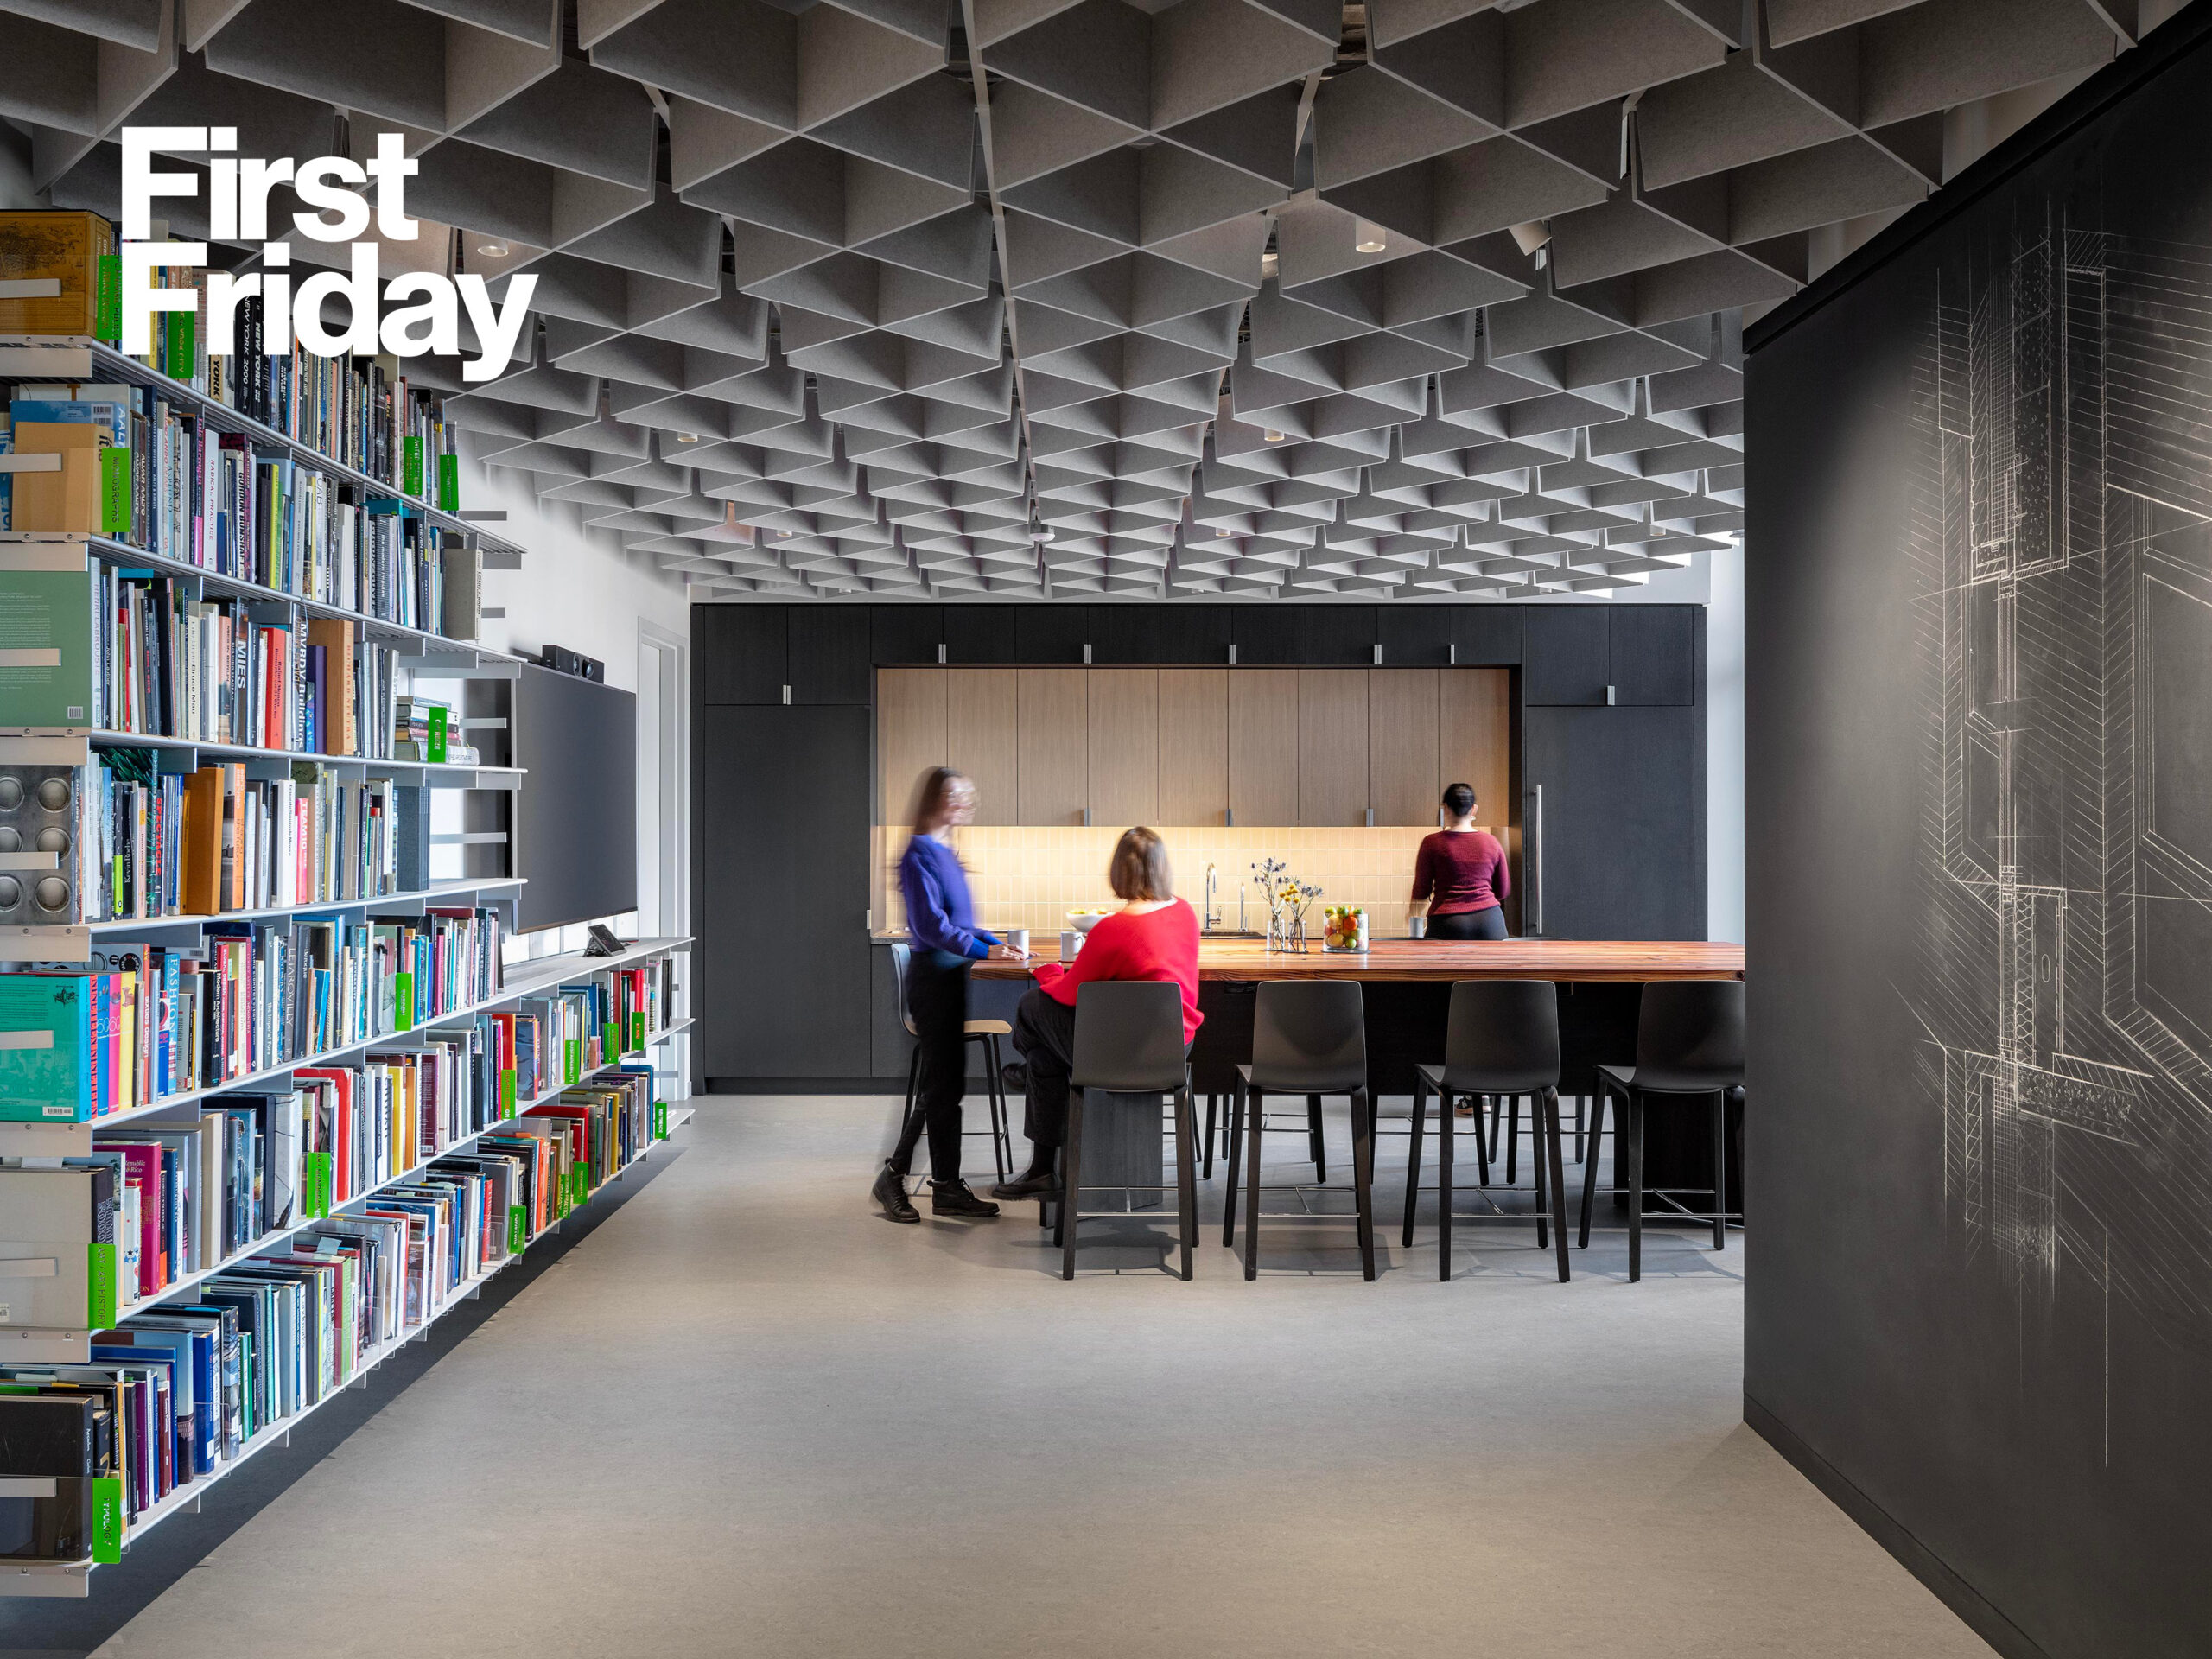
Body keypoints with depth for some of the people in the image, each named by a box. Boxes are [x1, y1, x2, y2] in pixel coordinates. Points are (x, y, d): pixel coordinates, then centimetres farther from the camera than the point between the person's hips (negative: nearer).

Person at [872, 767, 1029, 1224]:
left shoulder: (945, 853, 15)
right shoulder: (920, 854, -13)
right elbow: (932, 926, -21)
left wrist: (999, 942, 10)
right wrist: (985, 950, -27)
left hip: (949, 977, 9)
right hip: (932, 977, -9)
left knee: (947, 1085, 10)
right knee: (943, 1086, -4)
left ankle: (947, 1188, 16)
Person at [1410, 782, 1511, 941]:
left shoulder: (1432, 843, -1)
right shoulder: (1491, 842, 7)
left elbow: (1422, 890, 6)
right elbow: (1503, 890, 16)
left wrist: (1413, 914, 26)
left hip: (1447, 922, -2)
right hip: (1488, 921, 2)